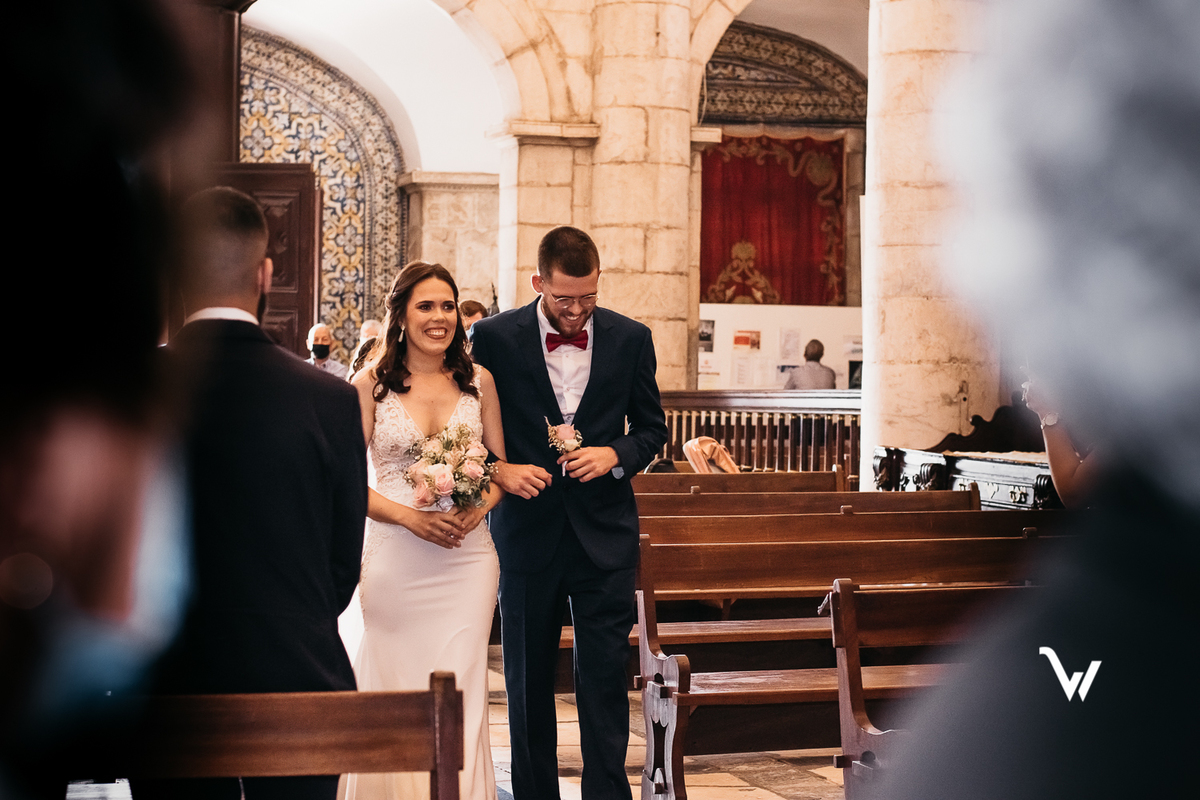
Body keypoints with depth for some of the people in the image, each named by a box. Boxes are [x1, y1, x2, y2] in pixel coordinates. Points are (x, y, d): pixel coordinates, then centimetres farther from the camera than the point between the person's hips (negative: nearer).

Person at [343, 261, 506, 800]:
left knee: (461, 693, -1)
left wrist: (478, 509, -8)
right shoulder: (371, 385, -1)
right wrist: (409, 515, -16)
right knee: (393, 693, 3)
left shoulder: (478, 381, 6)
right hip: (393, 555, -1)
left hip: (467, 556, 2)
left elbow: (502, 465, 11)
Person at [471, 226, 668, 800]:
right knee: (528, 680, 10)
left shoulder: (631, 339, 1)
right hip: (526, 531, 0)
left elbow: (652, 428, 10)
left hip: (604, 535, 0)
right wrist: (498, 469, -13)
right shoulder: (494, 337, -4)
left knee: (604, 677, -1)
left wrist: (615, 456, -9)